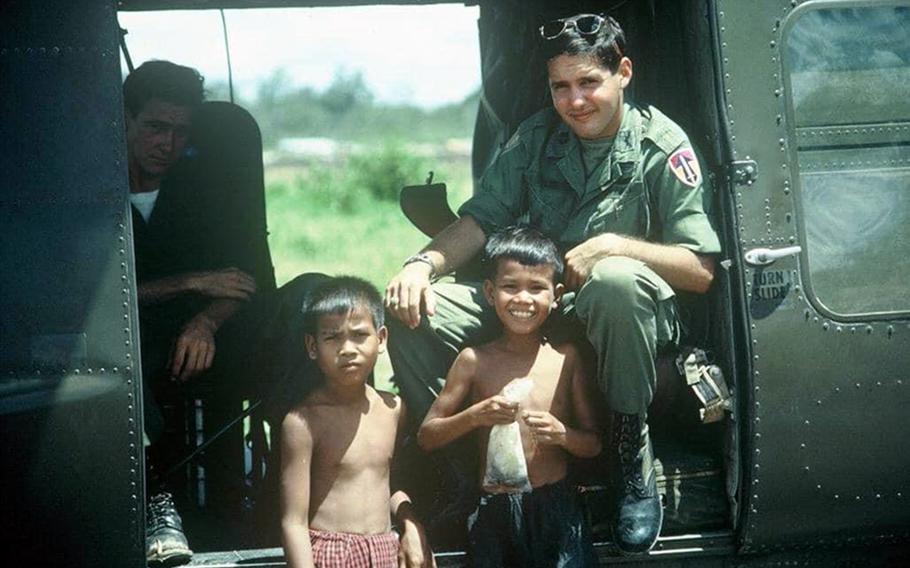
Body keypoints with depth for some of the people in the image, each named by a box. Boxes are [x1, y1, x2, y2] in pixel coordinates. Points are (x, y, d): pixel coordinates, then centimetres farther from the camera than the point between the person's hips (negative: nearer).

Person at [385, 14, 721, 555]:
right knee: (412, 310, -17)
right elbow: (480, 220, 4)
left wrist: (614, 246, -23)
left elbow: (701, 271, -10)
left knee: (617, 279, -41)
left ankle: (633, 461, -23)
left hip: (625, 315, -4)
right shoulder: (536, 137, 8)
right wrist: (424, 263, -16)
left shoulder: (661, 146, -6)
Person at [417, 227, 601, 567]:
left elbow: (593, 444, 8)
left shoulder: (566, 359, 3)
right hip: (494, 511, 0)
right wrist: (475, 416, -14)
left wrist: (562, 434, -13)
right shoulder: (475, 361, 1)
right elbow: (426, 437, 3)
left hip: (555, 509, 1)